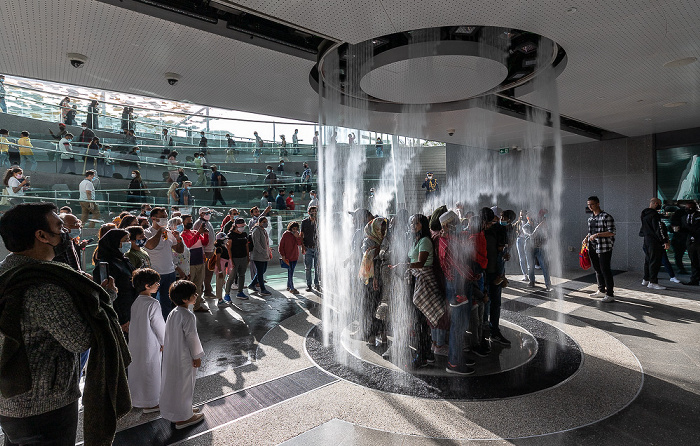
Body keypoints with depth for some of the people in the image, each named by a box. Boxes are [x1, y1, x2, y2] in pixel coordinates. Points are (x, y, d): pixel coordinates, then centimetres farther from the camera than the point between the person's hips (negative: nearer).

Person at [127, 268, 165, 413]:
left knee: (135, 370, 19)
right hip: (150, 345, -8)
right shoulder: (153, 304, -23)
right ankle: (150, 404, 20)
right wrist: (163, 342, -2)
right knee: (150, 372, 7)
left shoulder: (136, 302, 0)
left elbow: (133, 323, 9)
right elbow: (158, 325, -17)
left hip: (134, 344, 8)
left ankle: (136, 400, 35)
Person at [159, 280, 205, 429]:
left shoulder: (173, 313, 2)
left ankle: (173, 411, 40)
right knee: (184, 385, 7)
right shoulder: (188, 316, -25)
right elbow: (191, 337, -21)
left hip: (171, 354, 9)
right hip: (184, 357, -8)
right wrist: (197, 357, -9)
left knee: (172, 382, 21)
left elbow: (168, 334, 11)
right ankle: (183, 417, 21)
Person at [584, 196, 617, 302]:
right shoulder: (590, 218, 14)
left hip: (604, 248, -8)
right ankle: (601, 290, 30)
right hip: (593, 248, 8)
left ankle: (610, 294, 0)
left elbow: (612, 232, -15)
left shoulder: (606, 217, -10)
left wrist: (597, 235, -24)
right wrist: (587, 237, 7)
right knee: (597, 269, 16)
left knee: (605, 270, -7)